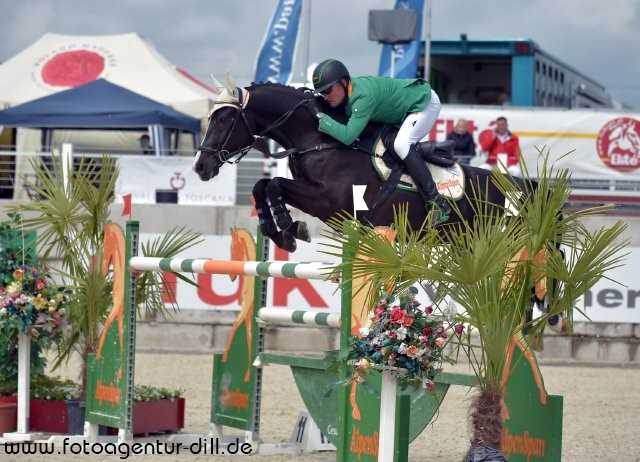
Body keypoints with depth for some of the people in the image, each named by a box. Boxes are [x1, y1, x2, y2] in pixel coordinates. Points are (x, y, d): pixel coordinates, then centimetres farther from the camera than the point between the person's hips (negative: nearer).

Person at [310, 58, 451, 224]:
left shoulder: (364, 96, -37)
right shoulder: (347, 91, -10)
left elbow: (348, 136, -43)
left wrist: (321, 117, -37)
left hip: (425, 103, -10)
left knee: (401, 145, -27)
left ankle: (438, 203, -25)